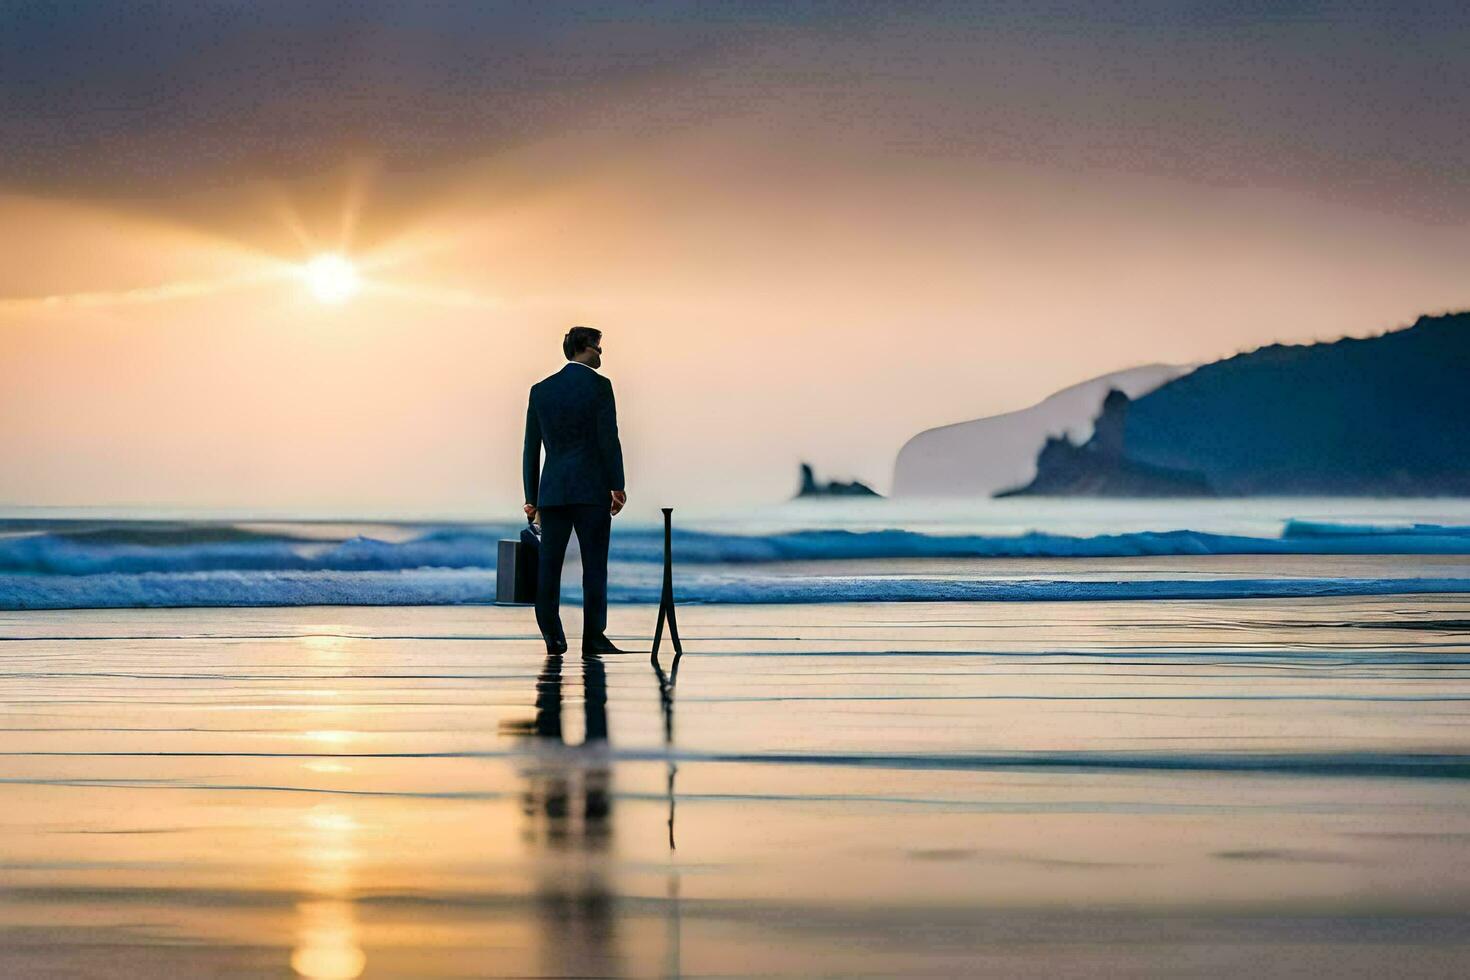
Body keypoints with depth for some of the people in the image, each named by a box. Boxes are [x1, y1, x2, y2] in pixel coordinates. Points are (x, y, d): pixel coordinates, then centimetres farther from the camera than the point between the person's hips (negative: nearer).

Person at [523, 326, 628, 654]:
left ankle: (553, 636, -2)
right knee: (594, 565, -1)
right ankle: (593, 637, -4)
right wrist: (617, 487, -5)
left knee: (549, 566, 3)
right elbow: (609, 439, -9)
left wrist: (531, 498, 14)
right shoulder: (598, 385, -3)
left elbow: (531, 448, 10)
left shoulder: (541, 390, 10)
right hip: (591, 489, -4)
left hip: (552, 491, 4)